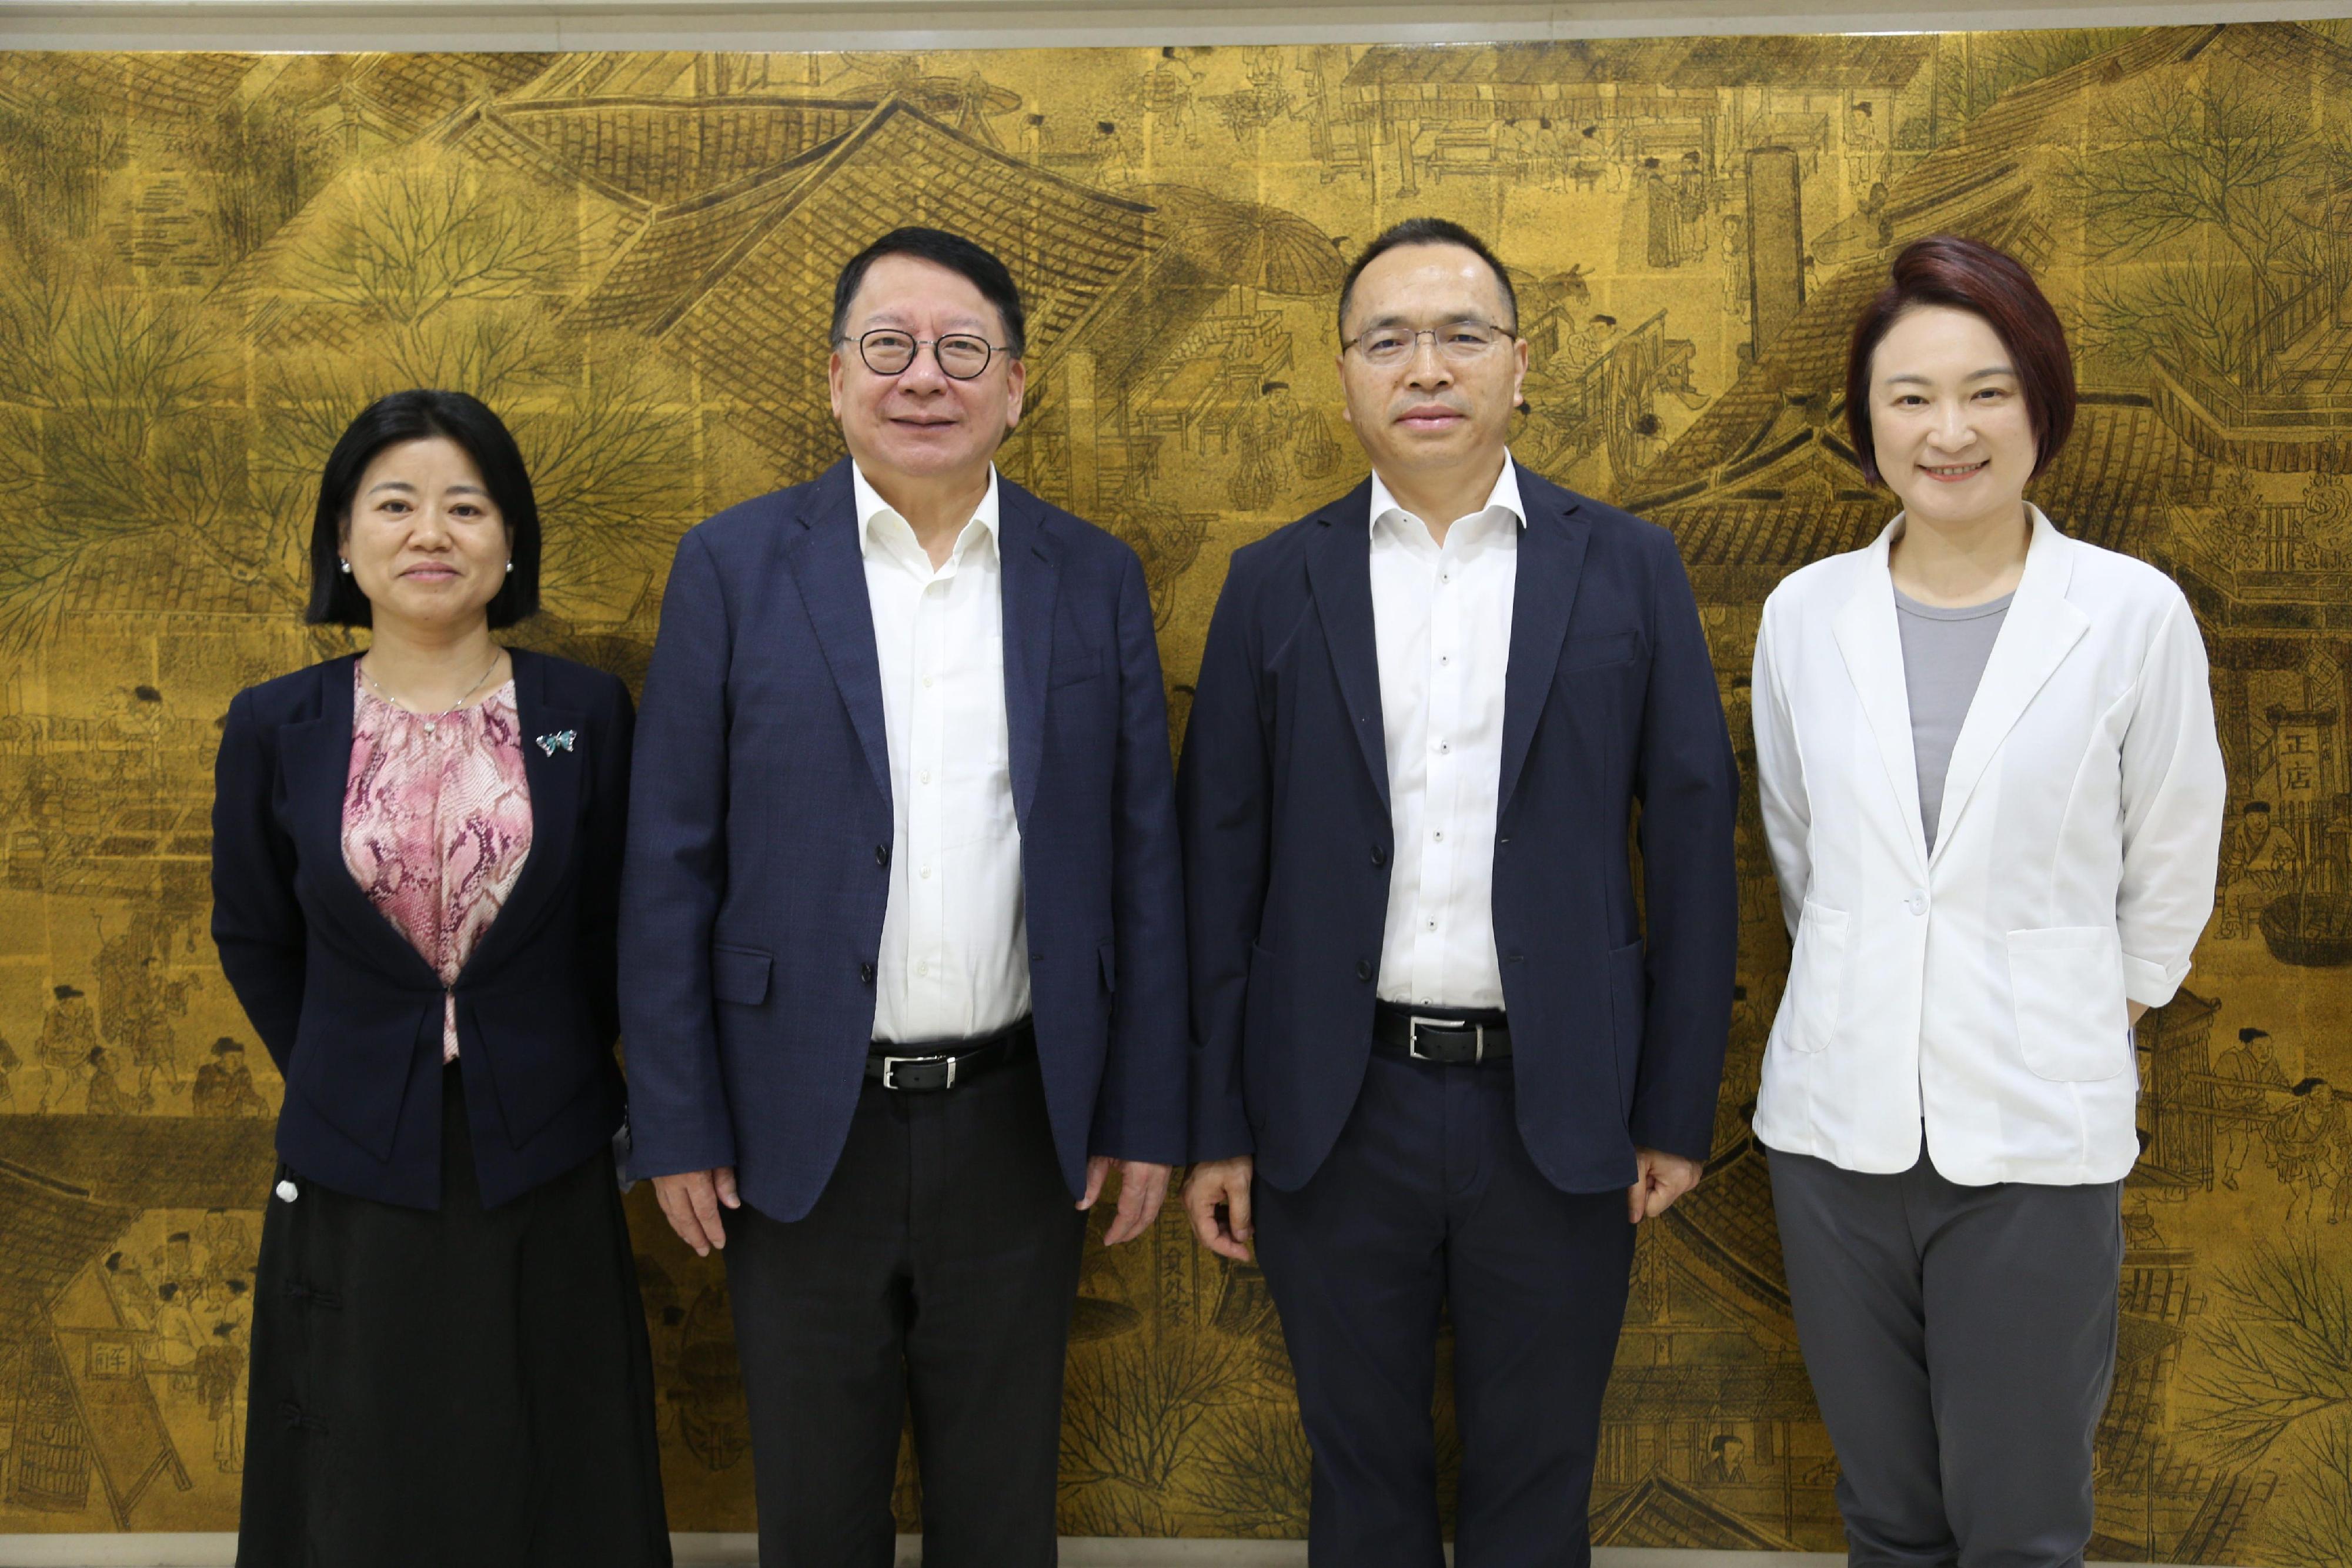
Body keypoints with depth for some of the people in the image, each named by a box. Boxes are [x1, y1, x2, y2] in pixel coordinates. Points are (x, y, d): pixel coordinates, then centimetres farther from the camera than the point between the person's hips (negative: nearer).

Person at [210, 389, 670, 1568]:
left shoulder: (587, 713, -4)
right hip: (355, 1189, 1)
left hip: (547, 1178, 0)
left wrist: (552, 1075, 8)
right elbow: (254, 939, 10)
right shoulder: (275, 727, -2)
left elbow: (614, 926, 4)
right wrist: (339, 1078, 10)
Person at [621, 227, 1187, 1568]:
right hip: (802, 1133, -1)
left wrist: (1146, 1114, 2)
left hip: (1020, 1126, 1)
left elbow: (1141, 861, 3)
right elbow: (672, 865, -2)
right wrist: (677, 1124, -4)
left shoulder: (1097, 580, 1)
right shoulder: (734, 568, -3)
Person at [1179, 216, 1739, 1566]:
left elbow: (1693, 840, 0)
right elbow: (1221, 860, 2)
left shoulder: (1630, 571, 0)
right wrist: (1214, 1124, 1)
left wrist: (1680, 1109, -1)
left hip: (1558, 1110, 0)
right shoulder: (1275, 585, 2)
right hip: (1336, 1112, 1)